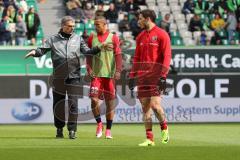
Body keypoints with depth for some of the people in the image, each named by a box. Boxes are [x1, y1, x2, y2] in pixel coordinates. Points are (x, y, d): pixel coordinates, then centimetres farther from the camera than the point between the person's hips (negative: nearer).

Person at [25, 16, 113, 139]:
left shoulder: (78, 39, 11)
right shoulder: (53, 39, 6)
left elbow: (87, 51, 8)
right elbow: (42, 50, 0)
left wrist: (100, 48, -6)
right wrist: (35, 52, -21)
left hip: (74, 76, 0)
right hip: (58, 77, 0)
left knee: (73, 104, -7)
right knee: (58, 104, 6)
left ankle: (72, 130, -3)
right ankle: (59, 129, 19)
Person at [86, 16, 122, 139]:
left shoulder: (113, 38, 1)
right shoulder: (92, 38, 9)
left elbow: (118, 55, -2)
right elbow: (89, 55, 11)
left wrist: (118, 71, -13)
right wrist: (89, 69, -3)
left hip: (110, 74, -2)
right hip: (96, 74, 2)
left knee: (110, 101, 2)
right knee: (94, 99, -12)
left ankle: (108, 130, 10)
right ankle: (99, 123, 10)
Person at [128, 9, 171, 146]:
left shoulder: (162, 34, -5)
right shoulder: (140, 37, 15)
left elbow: (167, 56, -10)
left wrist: (163, 76, -17)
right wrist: (132, 76, 12)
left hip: (156, 75, -6)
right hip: (142, 76, 6)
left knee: (155, 104, -16)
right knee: (145, 107, 3)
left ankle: (164, 128, 9)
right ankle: (149, 139, 6)